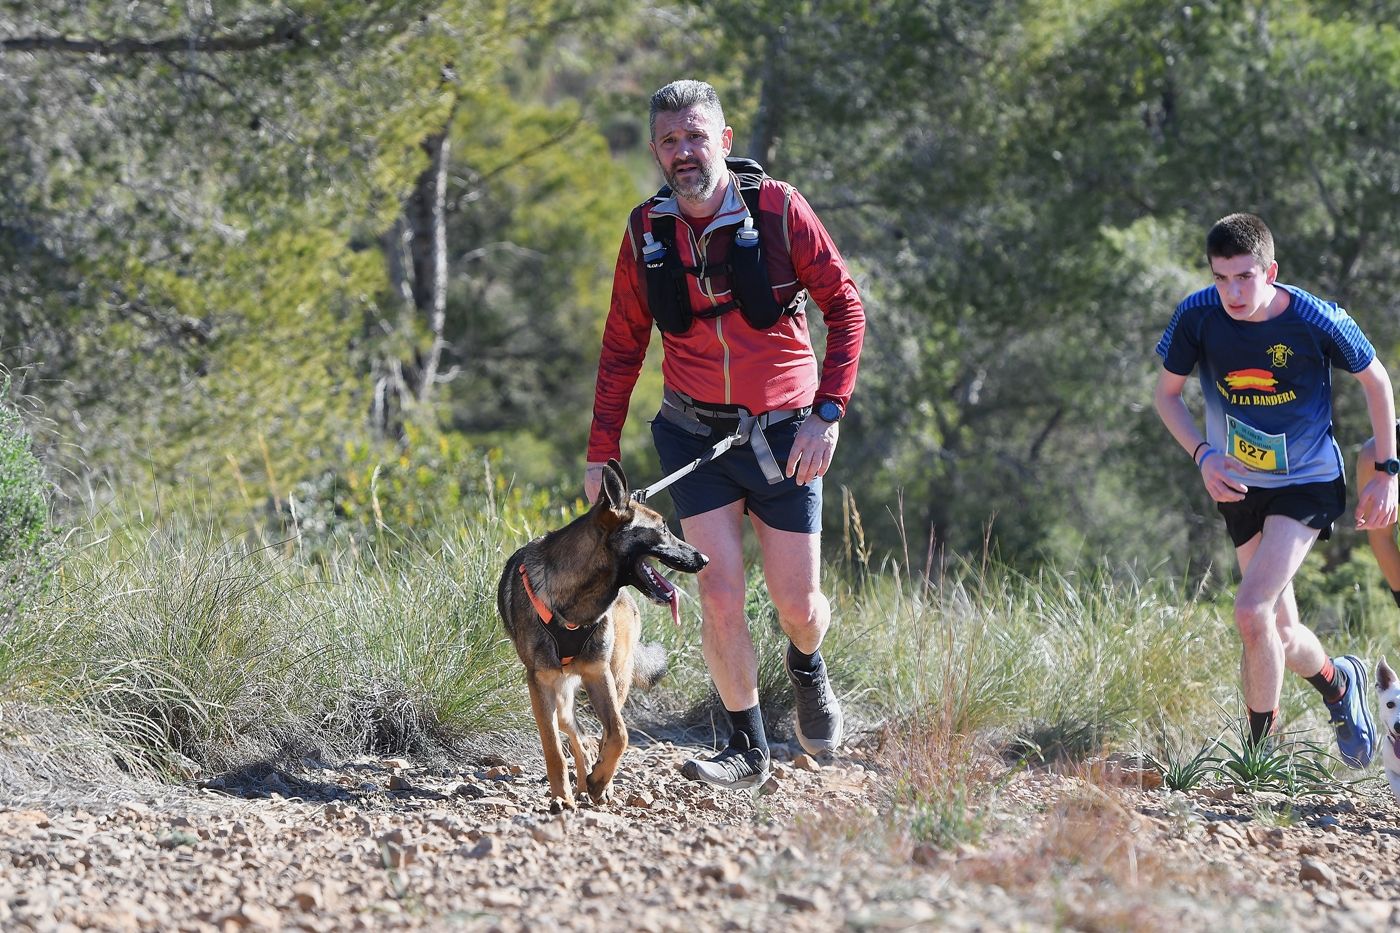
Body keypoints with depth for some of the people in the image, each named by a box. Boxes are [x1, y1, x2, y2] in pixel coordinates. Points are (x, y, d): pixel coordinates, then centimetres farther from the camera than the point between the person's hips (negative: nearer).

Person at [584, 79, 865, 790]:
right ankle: (747, 749, 5)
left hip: (783, 435, -1)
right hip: (695, 435, 1)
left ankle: (808, 669, 39)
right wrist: (600, 454, 4)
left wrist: (827, 412, -14)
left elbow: (845, 307, -5)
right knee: (719, 592, -9)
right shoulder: (646, 231, -3)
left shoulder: (776, 209, -11)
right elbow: (622, 347, 7)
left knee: (797, 602, 3)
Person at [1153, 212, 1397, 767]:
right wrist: (1201, 454, -17)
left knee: (1251, 613, -21)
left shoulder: (1316, 321, -22)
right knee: (1278, 630, 12)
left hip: (1308, 484, -4)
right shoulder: (1197, 317, -16)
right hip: (1239, 487, 4)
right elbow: (1166, 394, 0)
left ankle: (1261, 750, -6)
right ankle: (1339, 683, 45)